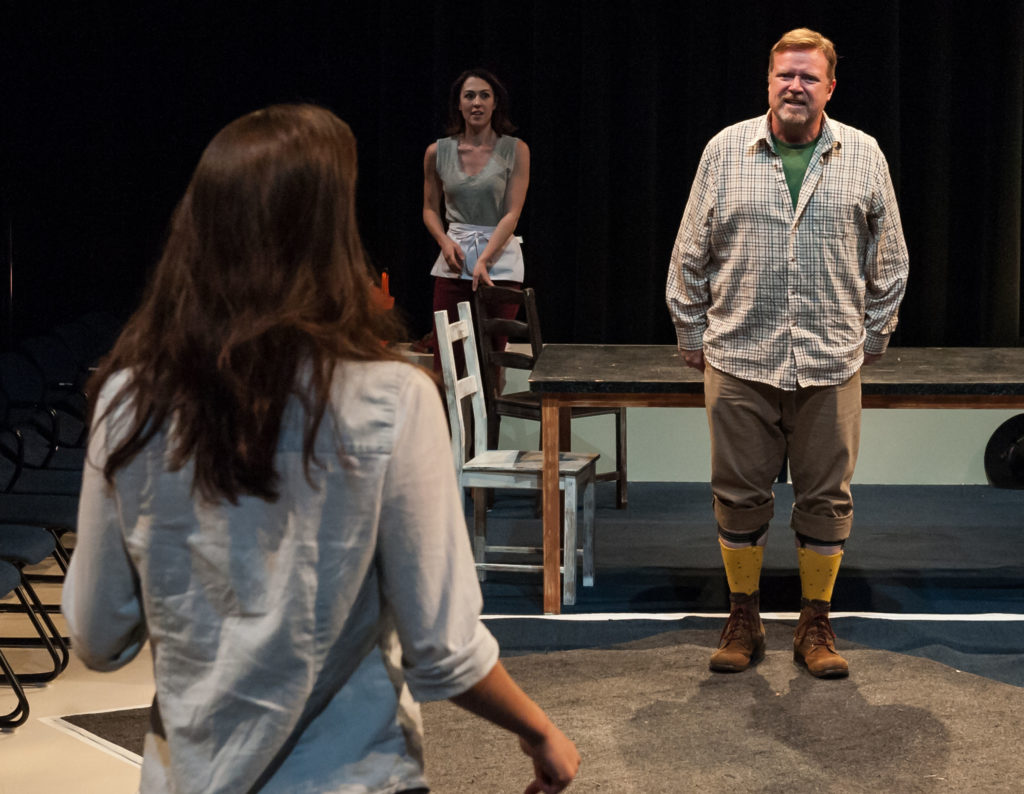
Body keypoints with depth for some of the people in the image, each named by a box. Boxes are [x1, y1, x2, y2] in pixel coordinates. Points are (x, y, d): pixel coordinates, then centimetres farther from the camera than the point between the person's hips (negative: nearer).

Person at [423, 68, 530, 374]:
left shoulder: (515, 150, -2)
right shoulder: (438, 152, 5)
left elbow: (512, 213, -8)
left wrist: (484, 260, -19)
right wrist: (445, 241, -5)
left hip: (500, 260, -2)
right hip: (454, 259, 2)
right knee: (444, 359, -4)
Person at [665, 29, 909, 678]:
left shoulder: (863, 155, 5)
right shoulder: (726, 150, 3)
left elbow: (889, 259, 11)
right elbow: (691, 253, 7)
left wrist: (873, 337, 10)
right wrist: (692, 334, 6)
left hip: (832, 364, 1)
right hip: (739, 361, 0)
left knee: (826, 498, 7)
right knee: (740, 495, 6)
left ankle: (816, 626, 21)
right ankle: (744, 621, 22)